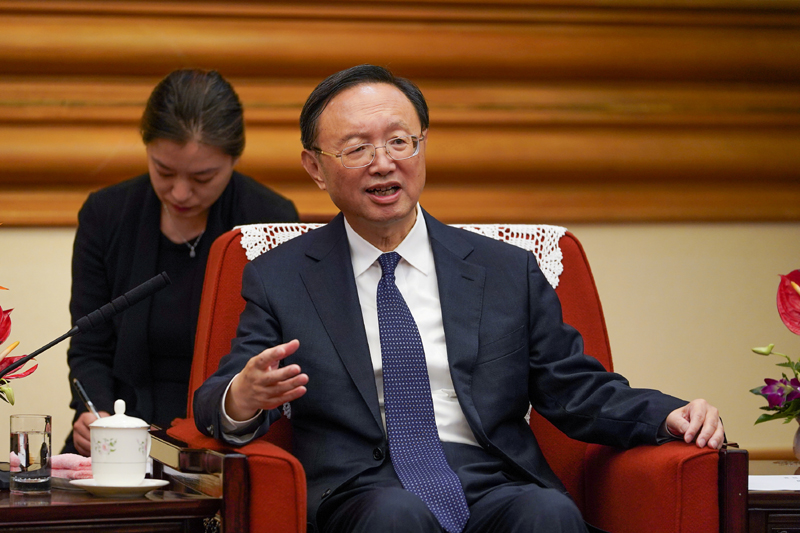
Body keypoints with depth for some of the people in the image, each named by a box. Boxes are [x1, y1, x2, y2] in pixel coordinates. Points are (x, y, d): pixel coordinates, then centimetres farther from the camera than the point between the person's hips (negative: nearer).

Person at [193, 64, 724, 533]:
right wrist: (242, 401, -22)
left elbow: (575, 388, 17)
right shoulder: (279, 278, 14)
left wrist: (668, 416, -4)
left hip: (499, 489, 2)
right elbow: (214, 408, 5)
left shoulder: (508, 271, 18)